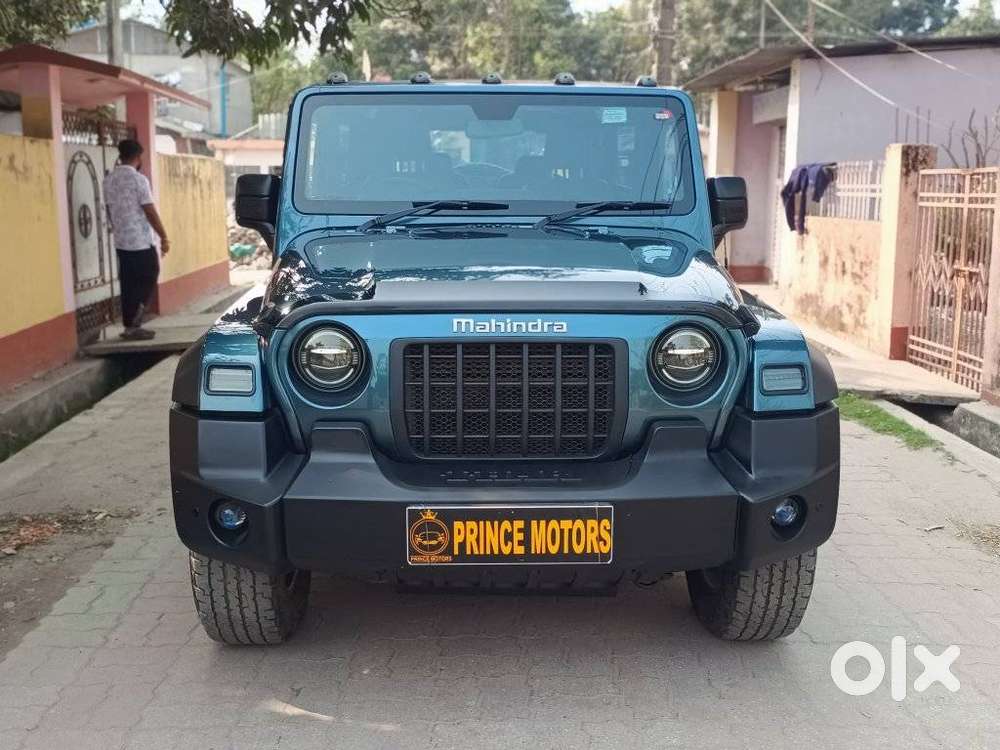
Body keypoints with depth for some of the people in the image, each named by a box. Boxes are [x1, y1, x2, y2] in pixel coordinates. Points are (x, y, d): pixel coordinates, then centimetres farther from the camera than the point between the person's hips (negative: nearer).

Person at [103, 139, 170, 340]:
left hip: (120, 241, 7)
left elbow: (109, 209, 15)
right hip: (141, 240, -7)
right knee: (149, 278, 5)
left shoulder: (109, 179, 8)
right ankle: (133, 325, -2)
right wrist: (164, 237, -9)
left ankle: (130, 325, 12)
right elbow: (150, 212, -15)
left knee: (128, 284, 10)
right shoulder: (138, 179, -14)